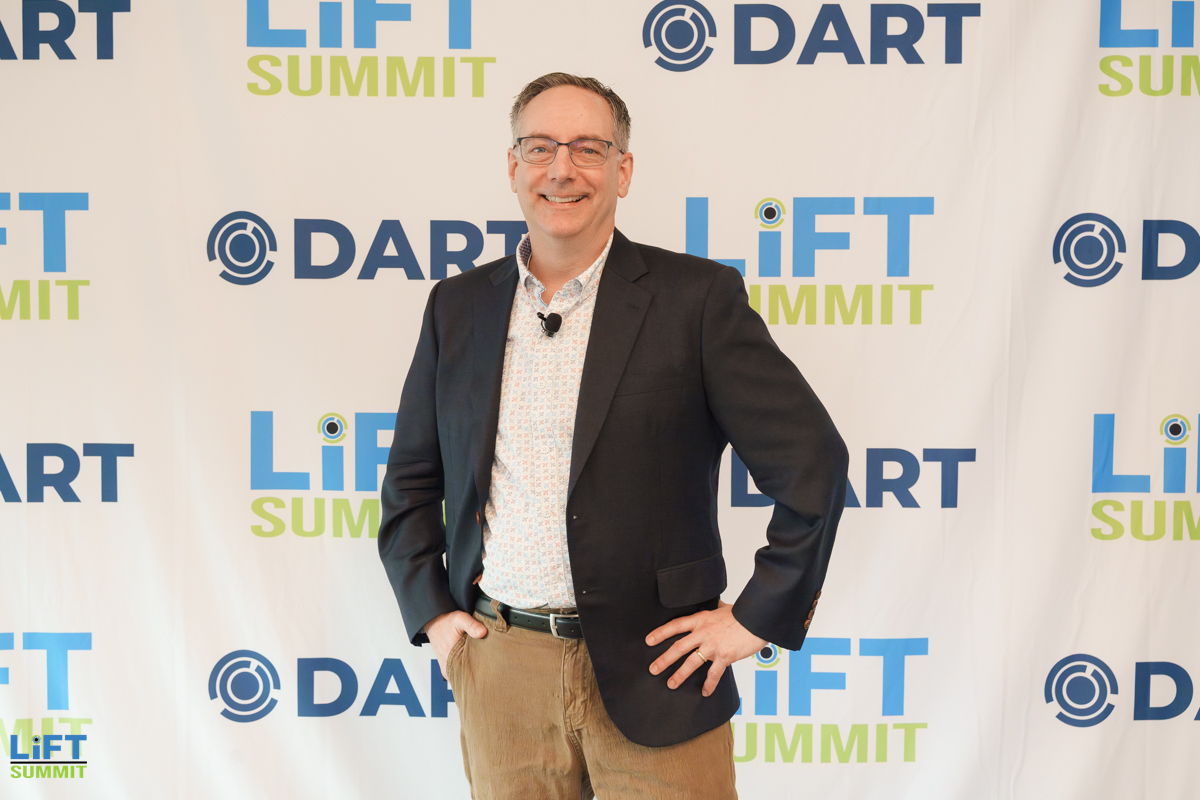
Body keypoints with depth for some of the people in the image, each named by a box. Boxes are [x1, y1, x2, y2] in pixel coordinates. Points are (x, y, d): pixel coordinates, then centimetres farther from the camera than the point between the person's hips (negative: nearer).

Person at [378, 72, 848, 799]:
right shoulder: (459, 305, 7)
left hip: (654, 670, -3)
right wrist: (430, 612, 7)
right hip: (499, 670, 3)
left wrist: (758, 618, -7)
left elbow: (812, 464, -7)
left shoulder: (697, 297, -6)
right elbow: (411, 480, 16)